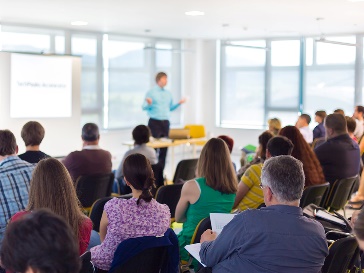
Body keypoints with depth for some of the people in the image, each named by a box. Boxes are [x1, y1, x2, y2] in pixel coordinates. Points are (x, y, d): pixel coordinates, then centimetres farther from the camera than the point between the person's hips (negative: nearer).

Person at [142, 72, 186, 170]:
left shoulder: (168, 94, 14)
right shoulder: (151, 93, -3)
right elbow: (144, 107, -7)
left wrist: (179, 103, 6)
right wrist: (149, 103, -27)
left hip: (165, 122, 6)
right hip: (154, 122, -6)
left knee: (164, 147, 4)